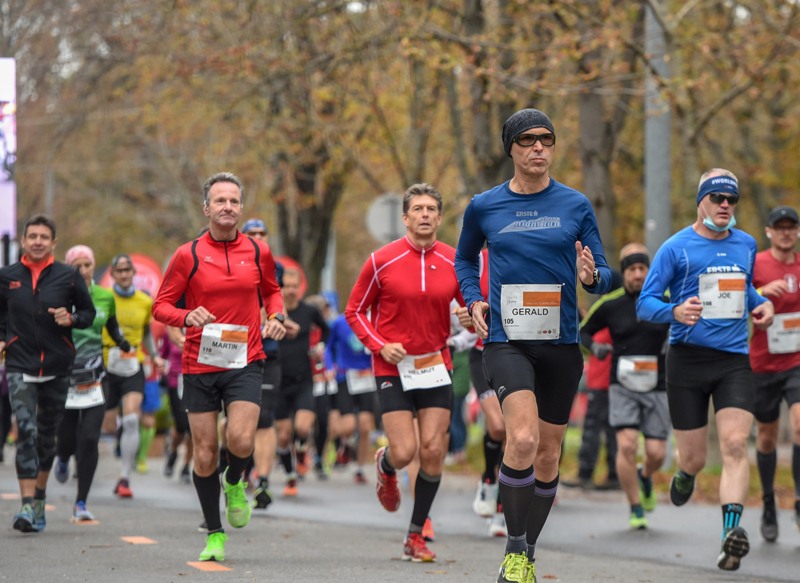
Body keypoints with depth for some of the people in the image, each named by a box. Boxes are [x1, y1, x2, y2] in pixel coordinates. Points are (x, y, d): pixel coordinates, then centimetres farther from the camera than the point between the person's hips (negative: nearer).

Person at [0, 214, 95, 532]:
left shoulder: (68, 276, 2)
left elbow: (89, 312, 10)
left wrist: (71, 318, -10)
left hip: (57, 367, 1)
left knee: (47, 435, 12)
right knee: (26, 431, -16)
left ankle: (40, 498, 28)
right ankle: (27, 504, -20)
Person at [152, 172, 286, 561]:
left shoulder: (258, 252, 5)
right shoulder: (188, 255, -1)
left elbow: (271, 291, 23)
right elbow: (161, 305, 3)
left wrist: (276, 317, 2)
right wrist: (187, 316, -17)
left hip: (245, 363, 0)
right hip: (199, 365, 0)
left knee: (241, 439, -20)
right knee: (204, 453, 3)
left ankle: (235, 484, 15)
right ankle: (214, 534, 19)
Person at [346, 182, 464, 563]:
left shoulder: (454, 261, 1)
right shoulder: (382, 261, -6)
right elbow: (355, 310, 2)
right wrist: (380, 345, -12)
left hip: (436, 367, 2)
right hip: (393, 368, -2)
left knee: (433, 452, -4)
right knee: (404, 453, -11)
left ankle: (415, 536, 12)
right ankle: (384, 466, 30)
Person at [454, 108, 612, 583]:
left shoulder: (575, 205, 3)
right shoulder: (484, 207, 3)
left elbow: (604, 273, 7)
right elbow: (465, 258, 22)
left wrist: (592, 276, -16)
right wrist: (473, 300, 5)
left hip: (561, 343, 2)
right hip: (507, 339, -2)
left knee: (548, 453, 9)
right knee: (523, 438, -23)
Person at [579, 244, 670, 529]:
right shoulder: (610, 303, -2)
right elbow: (582, 331, 10)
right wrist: (594, 346, -11)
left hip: (657, 386, 1)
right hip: (623, 385, -1)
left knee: (656, 453, -3)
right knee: (627, 444, -17)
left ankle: (645, 477, 35)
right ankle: (636, 510, -1)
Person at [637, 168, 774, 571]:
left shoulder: (746, 245, 11)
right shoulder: (676, 247, -3)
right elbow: (645, 303, -5)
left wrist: (760, 304, 8)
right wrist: (674, 312, -25)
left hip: (734, 360, 2)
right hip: (688, 359, -2)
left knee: (735, 444, -18)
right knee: (694, 458, 4)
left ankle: (731, 531, -25)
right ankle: (684, 476, 43)